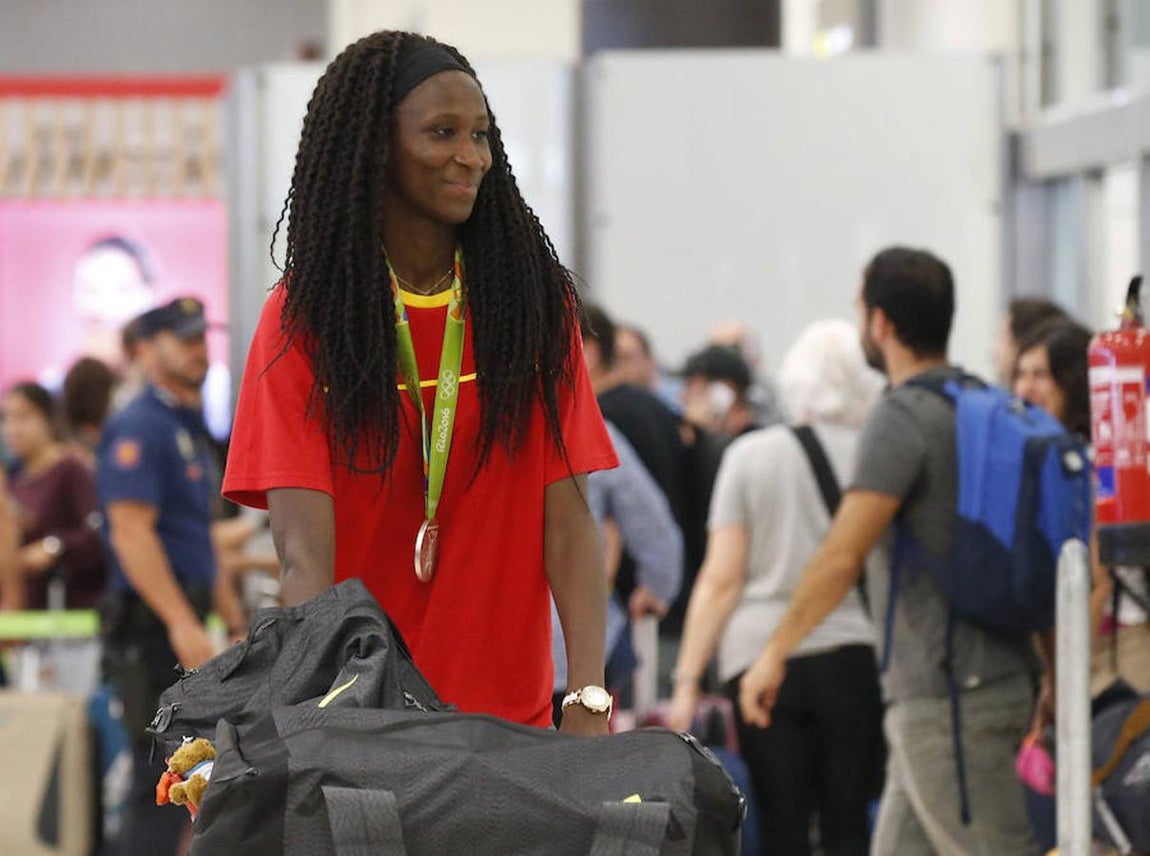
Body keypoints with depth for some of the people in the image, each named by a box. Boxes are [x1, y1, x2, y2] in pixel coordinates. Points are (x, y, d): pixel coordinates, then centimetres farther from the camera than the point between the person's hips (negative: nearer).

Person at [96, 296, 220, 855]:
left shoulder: (192, 430, 19)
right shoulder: (138, 429, -12)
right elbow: (131, 533, -20)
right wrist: (182, 624, -26)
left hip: (183, 624, 10)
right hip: (153, 624, -10)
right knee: (163, 775, -11)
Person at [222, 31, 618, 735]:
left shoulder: (537, 301, 5)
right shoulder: (305, 319, -2)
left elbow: (568, 522, -4)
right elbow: (305, 556, -13)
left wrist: (588, 701, -18)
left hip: (512, 707, 2)